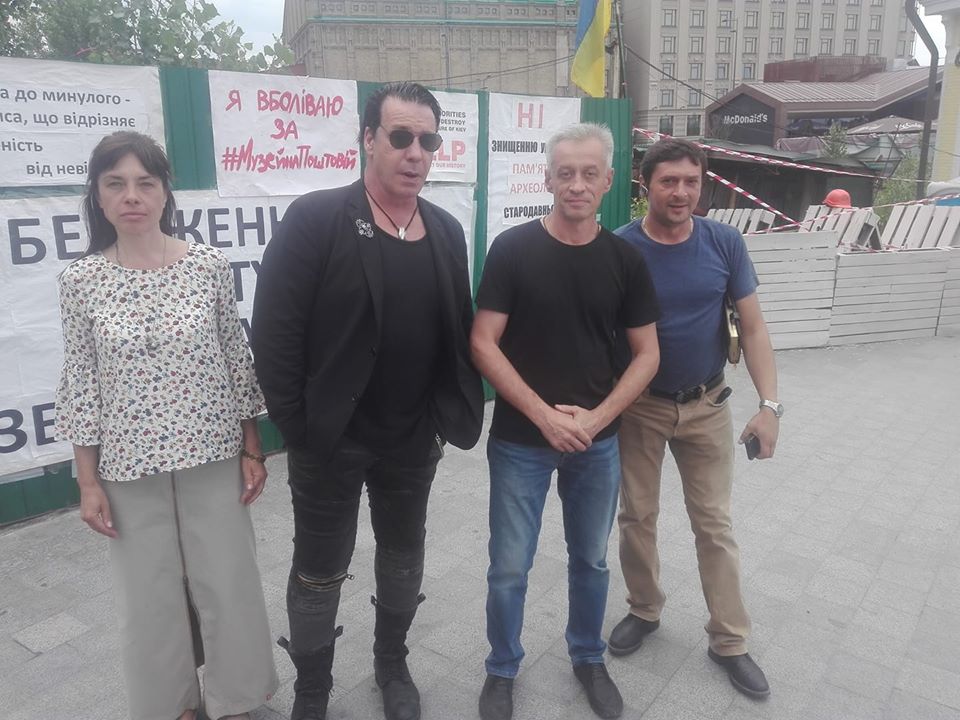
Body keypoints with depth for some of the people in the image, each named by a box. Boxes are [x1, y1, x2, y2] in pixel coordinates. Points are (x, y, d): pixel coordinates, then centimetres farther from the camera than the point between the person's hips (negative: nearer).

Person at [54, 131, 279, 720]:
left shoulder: (209, 265, -6)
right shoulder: (82, 280, -4)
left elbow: (239, 361, -1)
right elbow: (81, 384, 0)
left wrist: (252, 450, 0)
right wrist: (88, 481, 1)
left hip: (212, 455, 0)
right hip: (130, 467, 1)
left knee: (228, 582, 10)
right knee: (150, 594, 14)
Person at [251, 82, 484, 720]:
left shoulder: (446, 230, 3)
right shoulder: (315, 219, -13)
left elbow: (459, 331, 7)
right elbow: (274, 333, -14)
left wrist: (456, 414, 2)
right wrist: (296, 427, -14)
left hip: (414, 441, 5)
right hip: (330, 440, -4)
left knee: (404, 560, 20)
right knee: (319, 573, 12)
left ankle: (392, 664, 45)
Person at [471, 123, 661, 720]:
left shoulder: (625, 260, 0)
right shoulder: (513, 250, -8)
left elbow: (647, 353, 2)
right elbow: (483, 345, -10)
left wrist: (596, 417, -11)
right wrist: (543, 414, -16)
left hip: (598, 442, 3)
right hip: (520, 441, -2)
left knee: (592, 560, 18)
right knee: (509, 569, 7)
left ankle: (589, 658, 41)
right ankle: (502, 670, 31)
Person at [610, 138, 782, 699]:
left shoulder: (725, 243, -8)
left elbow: (752, 327, -4)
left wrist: (770, 403, -12)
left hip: (707, 406, 1)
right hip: (638, 406, -1)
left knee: (715, 524, 9)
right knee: (638, 516, 12)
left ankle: (730, 640, 24)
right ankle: (645, 610, 35)